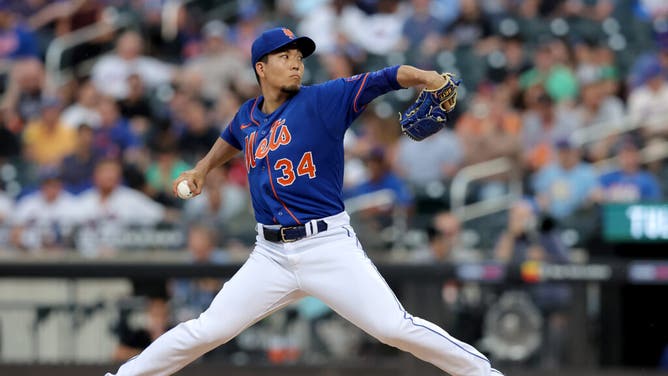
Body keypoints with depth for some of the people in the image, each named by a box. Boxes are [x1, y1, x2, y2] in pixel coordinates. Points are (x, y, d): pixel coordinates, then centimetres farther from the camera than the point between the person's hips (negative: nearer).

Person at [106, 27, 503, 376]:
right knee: (206, 331, 1)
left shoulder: (322, 100, -4)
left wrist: (425, 77, -35)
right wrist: (202, 169, 29)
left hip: (329, 246, -4)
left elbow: (379, 80, -19)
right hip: (271, 255, 4)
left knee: (397, 328, -14)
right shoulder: (248, 116, 11)